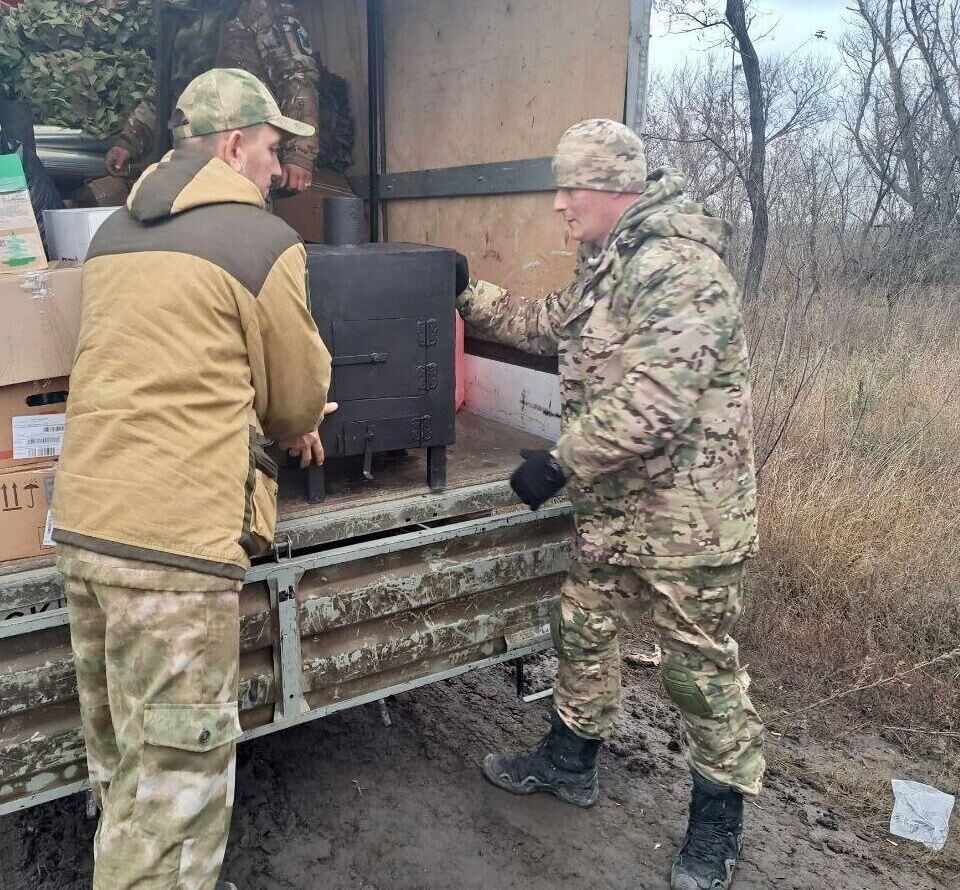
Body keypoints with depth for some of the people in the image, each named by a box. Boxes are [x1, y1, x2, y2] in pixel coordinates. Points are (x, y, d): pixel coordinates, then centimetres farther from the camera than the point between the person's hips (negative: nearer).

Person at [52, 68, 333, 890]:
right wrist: (294, 427, 25)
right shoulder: (264, 242, -6)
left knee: (122, 760, 20)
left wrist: (268, 420, 26)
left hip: (82, 522, 8)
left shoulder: (112, 234, 16)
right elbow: (301, 396, 2)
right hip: (174, 538, -8)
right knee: (179, 774, 3)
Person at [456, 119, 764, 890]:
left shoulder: (679, 267, -22)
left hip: (686, 509, -10)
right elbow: (550, 325, 24)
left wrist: (563, 462, -22)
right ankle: (569, 761, 40)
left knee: (701, 662, 6)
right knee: (583, 630, 19)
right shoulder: (611, 264, 11)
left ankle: (718, 821, 27)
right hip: (614, 503, 10)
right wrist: (468, 297, 20)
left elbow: (656, 402, -29)